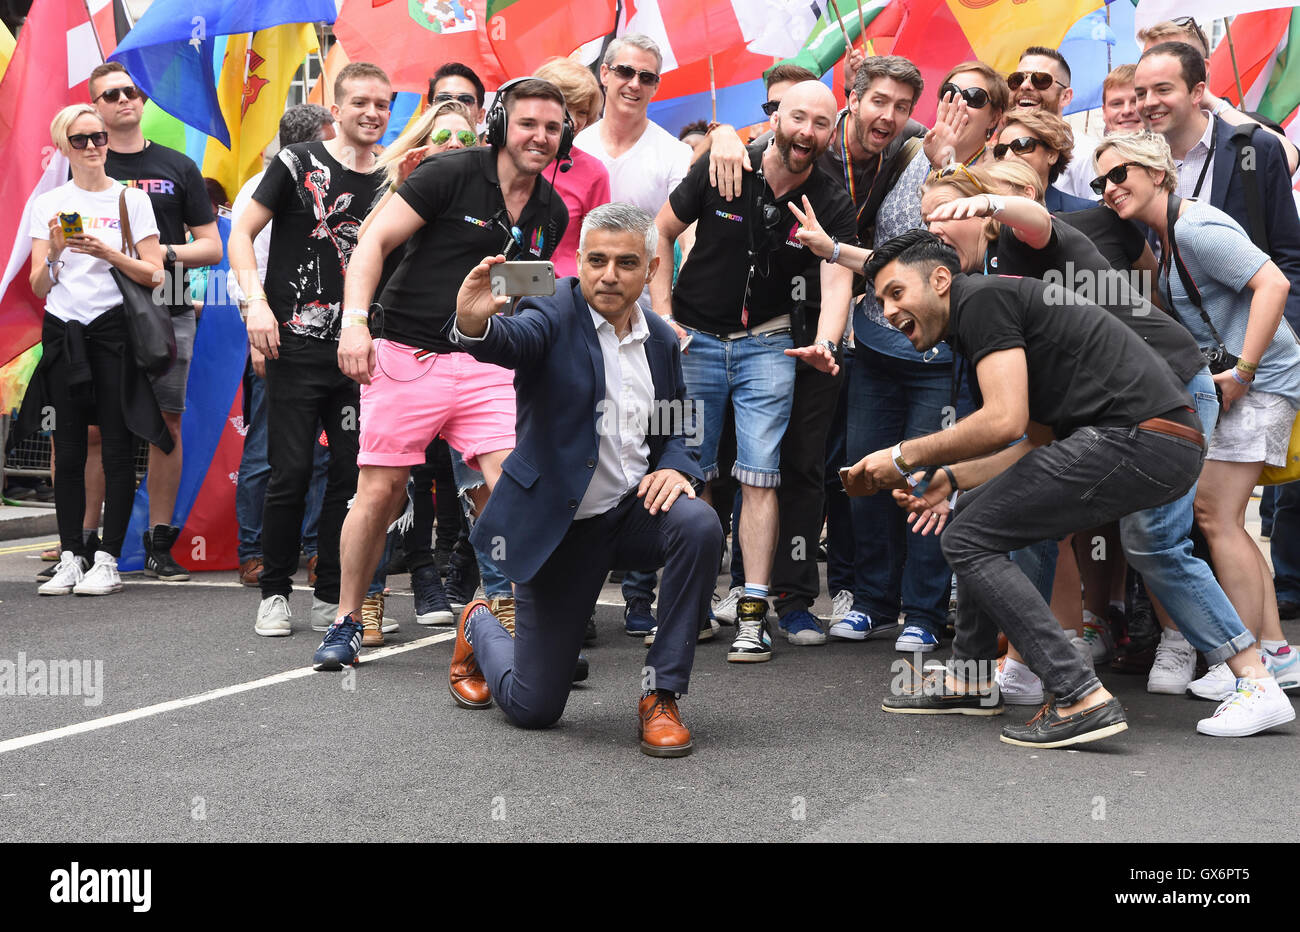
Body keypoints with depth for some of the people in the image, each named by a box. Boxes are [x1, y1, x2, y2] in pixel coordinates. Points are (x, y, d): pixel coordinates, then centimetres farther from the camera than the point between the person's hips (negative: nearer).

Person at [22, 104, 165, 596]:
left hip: (114, 329, -2)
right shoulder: (47, 204, 11)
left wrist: (107, 252, -13)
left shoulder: (132, 200, 5)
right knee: (68, 449, 2)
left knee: (117, 447, -5)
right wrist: (55, 251, -11)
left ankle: (107, 559, -1)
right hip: (62, 332, 2)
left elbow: (153, 275, 1)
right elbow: (38, 286, 8)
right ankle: (70, 557, 7)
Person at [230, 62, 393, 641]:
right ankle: (275, 593, 12)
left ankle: (332, 594, 16)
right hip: (297, 348, -3)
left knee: (353, 472, 4)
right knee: (291, 472, -3)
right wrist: (257, 301, -12)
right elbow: (241, 234, 1)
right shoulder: (299, 164, 0)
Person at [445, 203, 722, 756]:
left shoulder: (662, 341, 5)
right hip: (560, 522, -4)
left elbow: (675, 433, 13)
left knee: (699, 525, -32)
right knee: (531, 707, 1)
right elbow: (513, 340, -33)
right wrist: (474, 323, -57)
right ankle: (479, 628, 39)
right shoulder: (555, 317, -11)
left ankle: (661, 695, -16)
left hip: (634, 507, 4)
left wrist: (676, 470, -10)